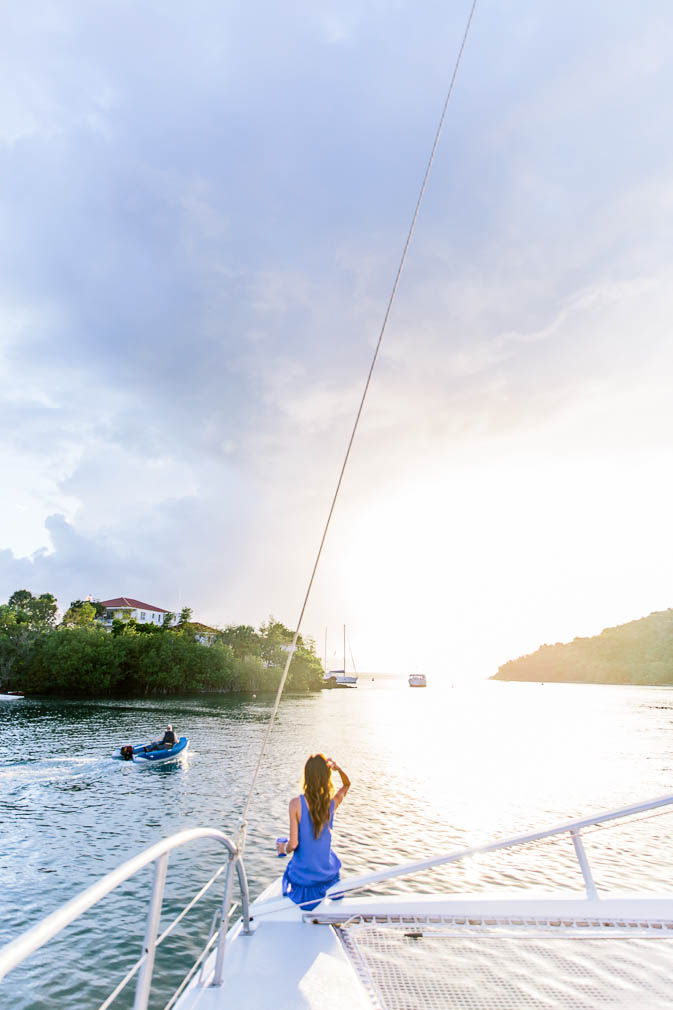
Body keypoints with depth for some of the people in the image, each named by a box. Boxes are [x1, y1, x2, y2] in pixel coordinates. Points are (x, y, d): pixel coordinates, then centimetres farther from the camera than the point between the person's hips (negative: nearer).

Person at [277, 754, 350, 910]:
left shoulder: (296, 803, -23)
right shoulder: (333, 802, -15)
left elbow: (293, 844, -19)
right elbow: (347, 784, 5)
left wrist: (284, 848, 3)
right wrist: (338, 768, -14)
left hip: (302, 877, -3)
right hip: (327, 872, 3)